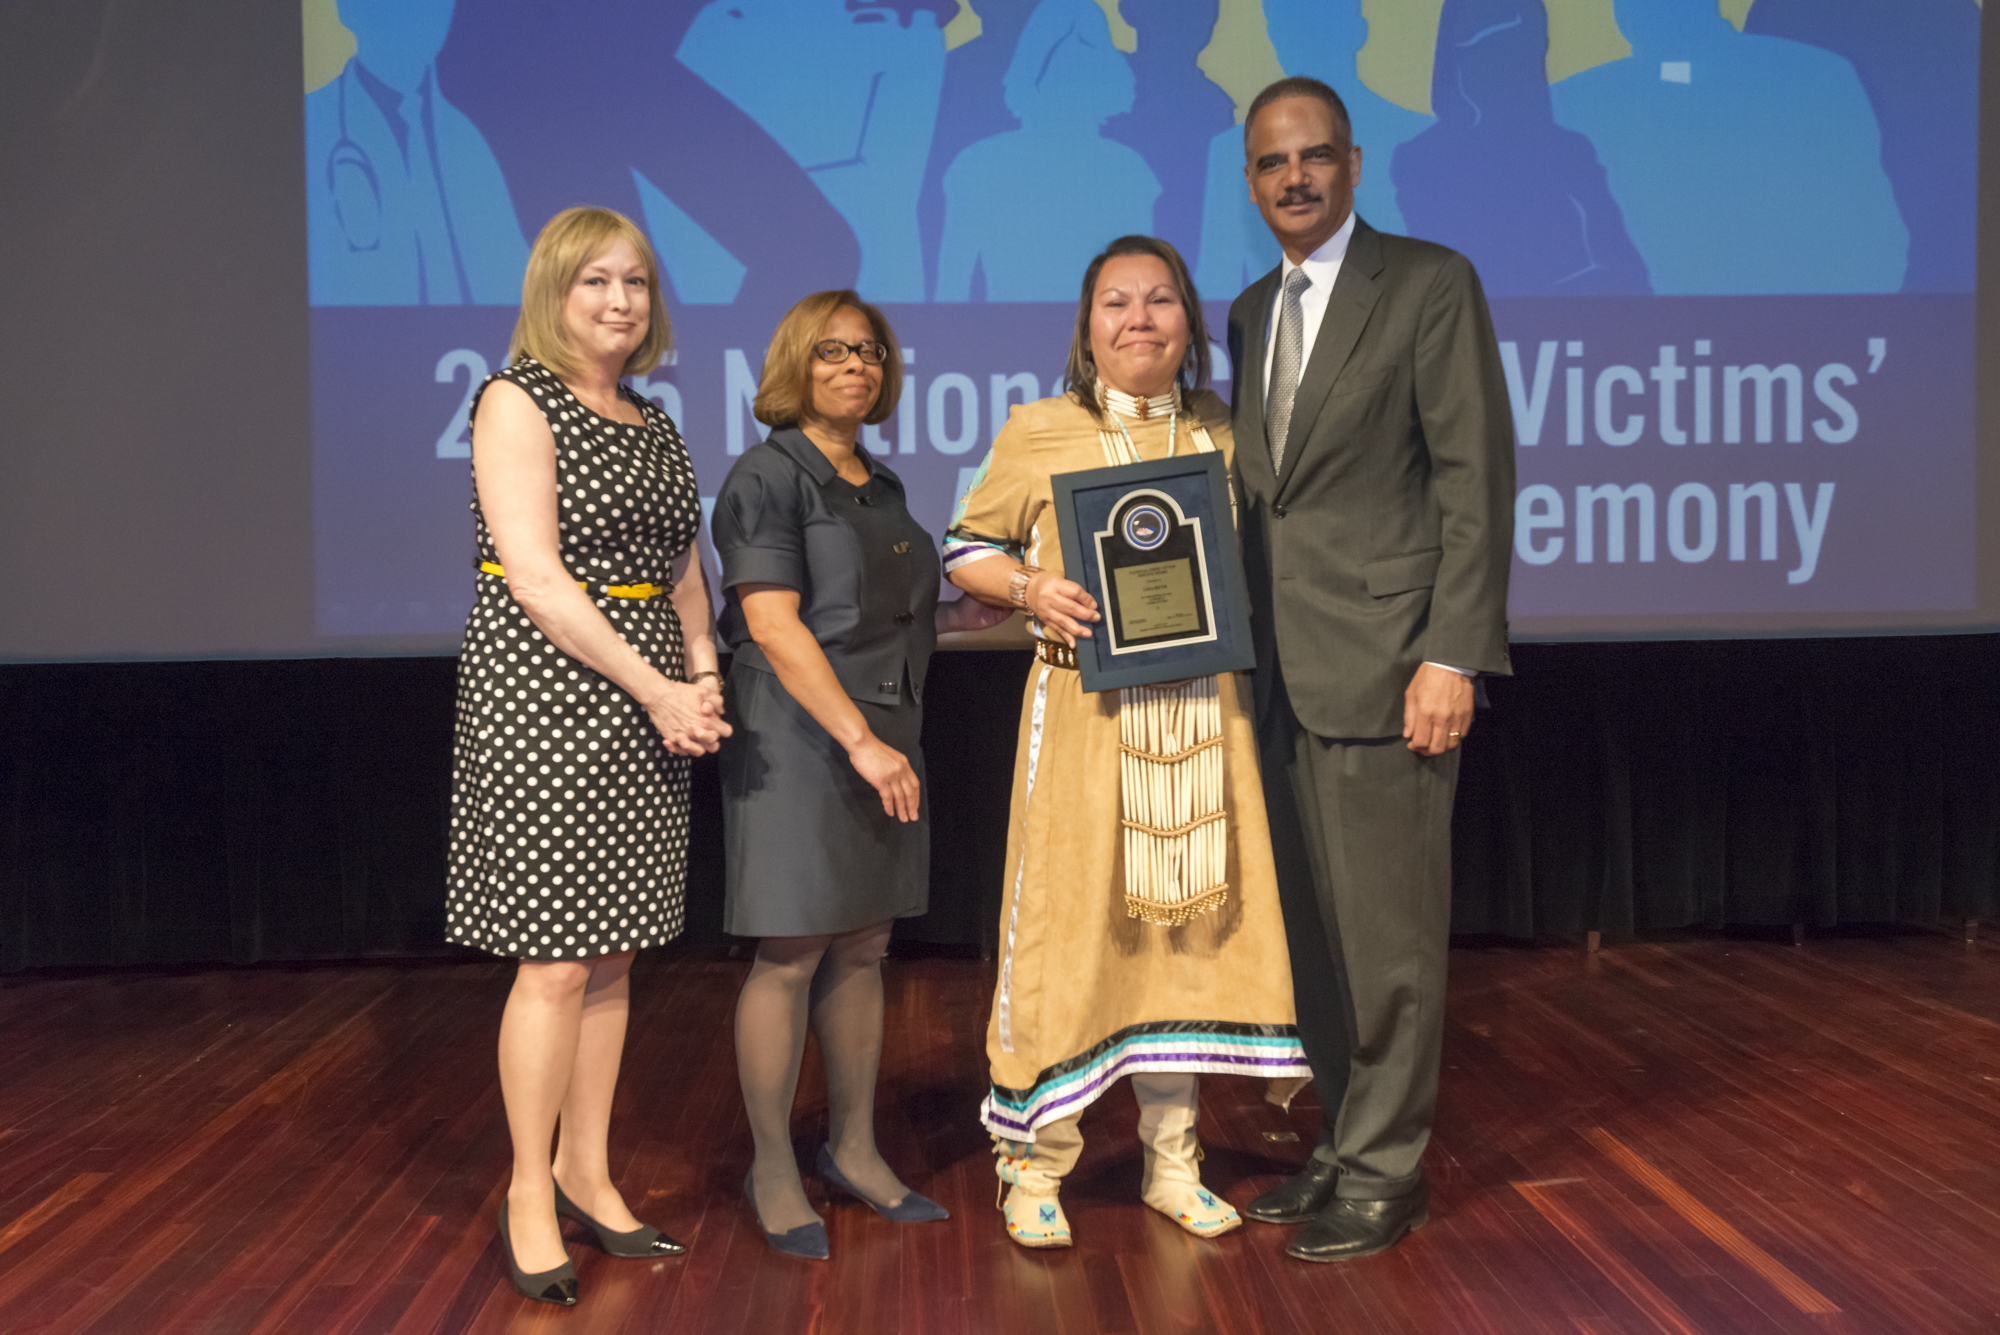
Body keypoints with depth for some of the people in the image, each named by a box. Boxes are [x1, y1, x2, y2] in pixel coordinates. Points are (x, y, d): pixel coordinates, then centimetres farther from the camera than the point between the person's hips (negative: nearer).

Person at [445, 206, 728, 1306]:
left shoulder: (651, 423, 17)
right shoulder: (518, 401, -5)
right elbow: (535, 578, -14)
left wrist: (703, 676, 0)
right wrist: (659, 690, -14)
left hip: (646, 707, 7)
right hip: (542, 692, -7)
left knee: (612, 953, 9)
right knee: (556, 960, -5)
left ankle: (586, 1175, 21)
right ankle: (530, 1196, 10)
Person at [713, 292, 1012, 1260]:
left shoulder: (882, 488, 16)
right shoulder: (767, 478, -8)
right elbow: (773, 624, -17)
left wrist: (954, 617, 10)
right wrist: (859, 739, -23)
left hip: (883, 737, 8)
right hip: (799, 738, -7)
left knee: (863, 950, 11)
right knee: (792, 955, -3)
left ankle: (853, 1148, 23)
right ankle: (772, 1169, 11)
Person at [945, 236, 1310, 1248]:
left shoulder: (1224, 434, 10)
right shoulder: (1038, 432, 1)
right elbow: (966, 552, 6)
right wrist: (1033, 589, -12)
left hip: (1202, 711, 4)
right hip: (1086, 712, -3)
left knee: (1187, 919, 9)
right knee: (1066, 923, -2)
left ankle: (1171, 1162, 23)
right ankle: (1035, 1165, 14)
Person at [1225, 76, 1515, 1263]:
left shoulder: (1431, 283, -2)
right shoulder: (1247, 315, 17)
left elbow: (1477, 478, -8)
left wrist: (1452, 656, -15)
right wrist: (1240, 653, 10)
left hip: (1384, 663, -6)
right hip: (1281, 676, 7)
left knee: (1389, 932, 0)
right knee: (1315, 931, 13)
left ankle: (1385, 1172, 12)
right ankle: (1346, 1144, 26)